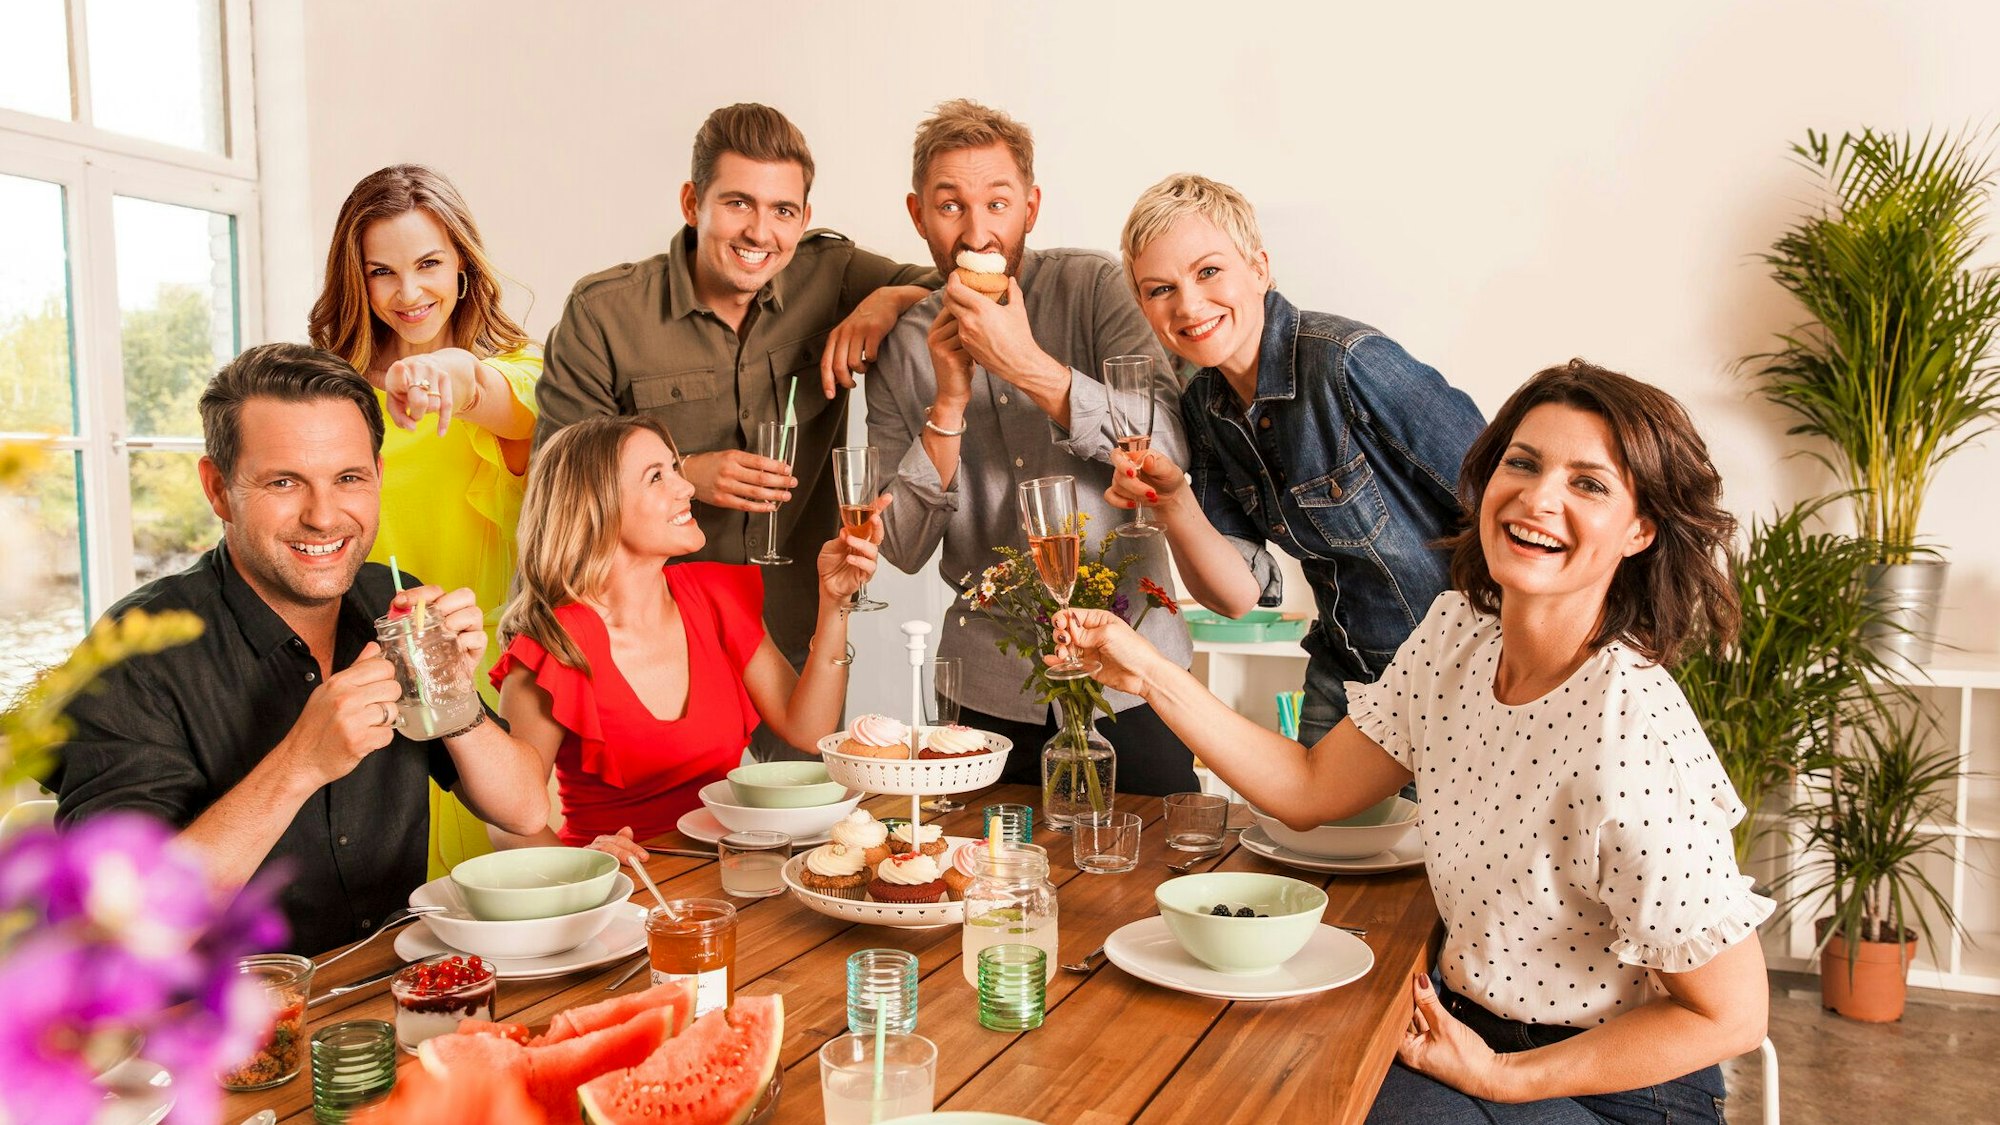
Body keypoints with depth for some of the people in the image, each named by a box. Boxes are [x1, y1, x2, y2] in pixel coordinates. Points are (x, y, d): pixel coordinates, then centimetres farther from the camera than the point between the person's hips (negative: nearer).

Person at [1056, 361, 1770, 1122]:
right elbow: (1310, 789, 1)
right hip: (1468, 1022, 6)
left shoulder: (1632, 746, -27)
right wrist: (1149, 674, -7)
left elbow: (1731, 1017, -17)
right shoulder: (1457, 631, -6)